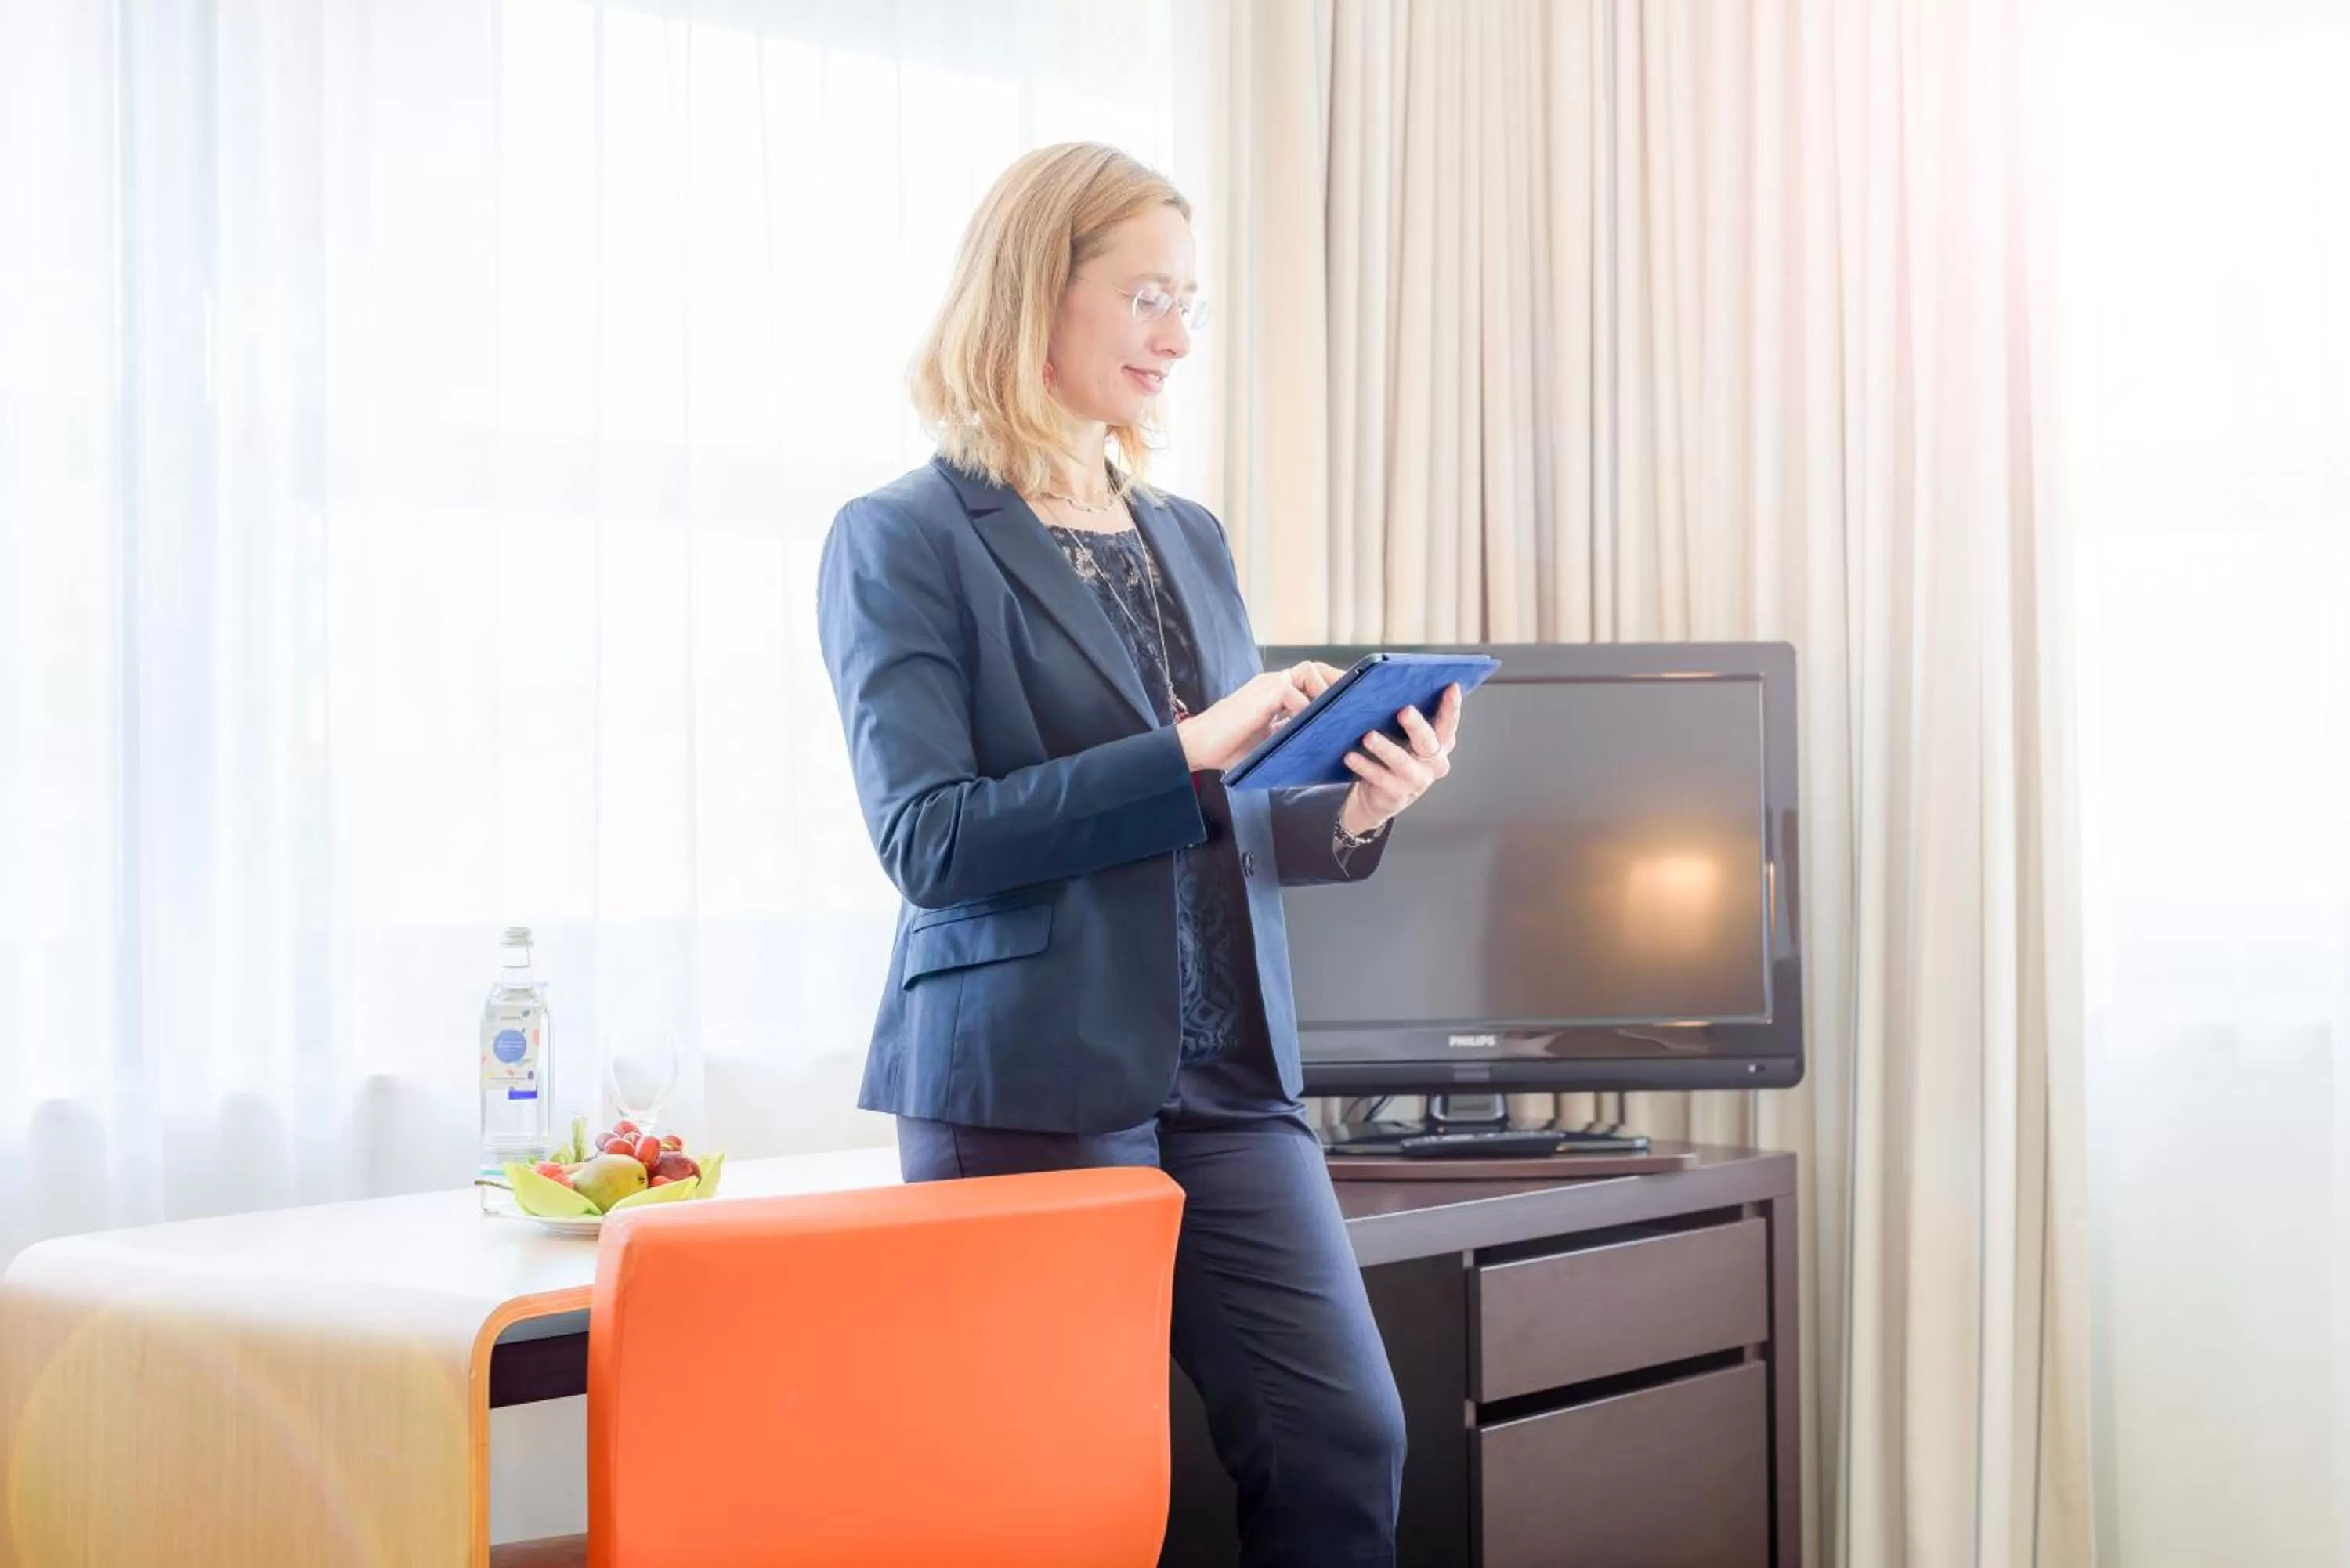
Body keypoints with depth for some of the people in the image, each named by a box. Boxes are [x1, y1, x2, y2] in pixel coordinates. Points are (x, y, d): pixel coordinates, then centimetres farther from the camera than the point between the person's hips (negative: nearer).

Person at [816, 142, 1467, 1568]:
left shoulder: (1193, 541, 16)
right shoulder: (904, 541, -3)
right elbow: (929, 836, -13)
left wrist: (1352, 814, -1)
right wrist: (1188, 753, -19)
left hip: (1225, 1077, 6)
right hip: (1032, 1087, -5)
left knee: (1348, 1445, -3)